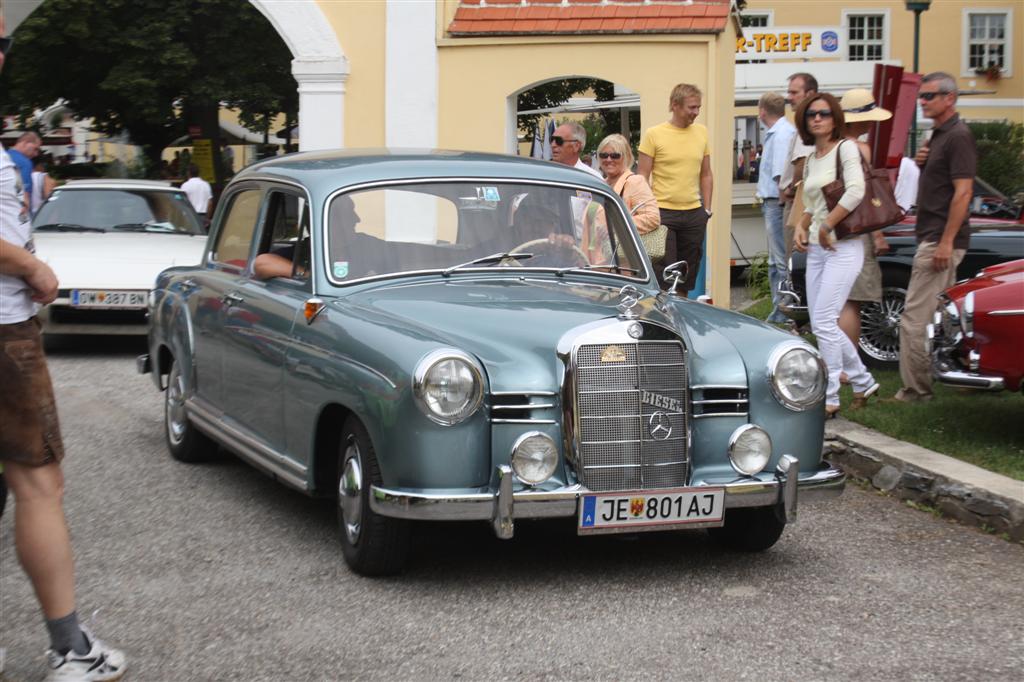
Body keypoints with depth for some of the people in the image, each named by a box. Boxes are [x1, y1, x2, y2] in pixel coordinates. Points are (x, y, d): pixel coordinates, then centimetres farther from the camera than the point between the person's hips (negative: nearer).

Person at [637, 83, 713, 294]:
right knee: (663, 277, -3)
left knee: (688, 276, 10)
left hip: (694, 213, 5)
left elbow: (706, 175, 15)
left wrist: (707, 209, 10)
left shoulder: (701, 132, 9)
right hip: (663, 212, -4)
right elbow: (642, 177, -4)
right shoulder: (653, 134, -5)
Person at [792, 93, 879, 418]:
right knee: (821, 324, 9)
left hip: (843, 247, -8)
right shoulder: (810, 160, 16)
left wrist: (826, 227, -18)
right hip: (816, 249, 8)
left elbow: (856, 191, -22)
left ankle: (829, 399, -6)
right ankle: (864, 383, 24)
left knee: (823, 322, -13)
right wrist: (801, 227, 5)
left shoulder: (845, 149, -7)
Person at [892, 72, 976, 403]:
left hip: (941, 238, -10)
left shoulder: (958, 137, -14)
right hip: (934, 237, 10)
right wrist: (921, 162, 4)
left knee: (914, 318, -10)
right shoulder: (938, 134, 16)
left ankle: (916, 390, -7)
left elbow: (963, 192, -20)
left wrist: (945, 242, -24)